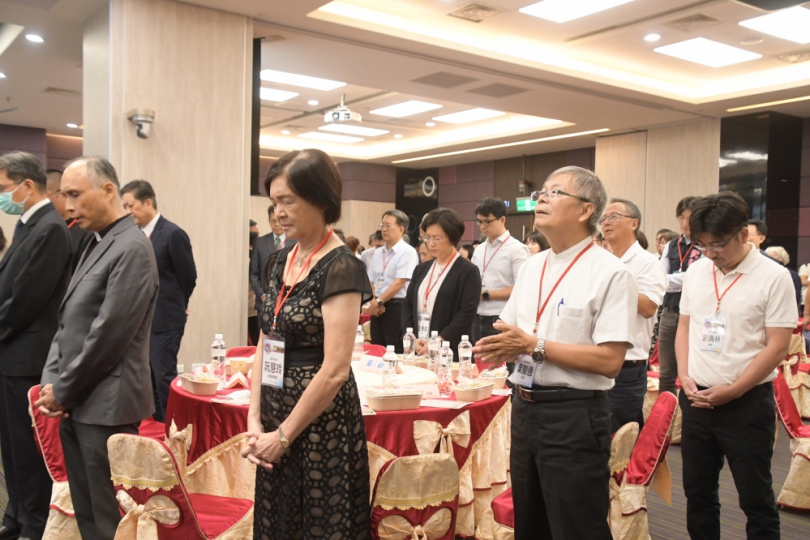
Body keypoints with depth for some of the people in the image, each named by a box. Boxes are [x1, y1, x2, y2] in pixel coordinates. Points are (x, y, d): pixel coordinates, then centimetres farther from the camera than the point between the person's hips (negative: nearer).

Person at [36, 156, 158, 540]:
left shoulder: (132, 248, -16)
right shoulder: (96, 243, 14)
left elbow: (108, 334, -19)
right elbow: (68, 322, 15)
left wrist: (63, 392, -10)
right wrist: (51, 380, 3)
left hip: (105, 406, -9)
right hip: (77, 404, 9)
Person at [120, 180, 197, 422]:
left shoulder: (173, 234, -13)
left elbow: (188, 278, -8)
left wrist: (173, 307, 5)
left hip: (164, 321, -7)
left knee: (164, 376, -3)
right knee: (148, 377, 13)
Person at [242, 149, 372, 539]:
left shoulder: (340, 268, -16)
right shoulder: (283, 261, 7)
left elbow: (335, 370, -21)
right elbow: (265, 347, 9)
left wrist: (284, 434, -13)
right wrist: (255, 420, -1)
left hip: (320, 426, -7)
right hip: (277, 423, 7)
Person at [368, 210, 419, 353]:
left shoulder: (408, 252, -10)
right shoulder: (378, 252, 13)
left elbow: (399, 283, -16)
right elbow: (370, 281, 13)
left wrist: (378, 302, -11)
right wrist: (373, 303, -4)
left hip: (397, 308, -7)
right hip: (378, 308, 7)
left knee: (395, 353, -2)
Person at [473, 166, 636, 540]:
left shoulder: (609, 273, -13)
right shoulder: (531, 267, 10)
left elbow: (610, 360, -19)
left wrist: (535, 346, -21)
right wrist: (503, 348, -5)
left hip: (575, 417, -7)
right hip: (524, 408, 7)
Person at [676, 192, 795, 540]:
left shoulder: (774, 278, -10)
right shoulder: (696, 272, 5)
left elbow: (777, 346, -12)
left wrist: (732, 390, -15)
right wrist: (685, 377, -1)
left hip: (746, 403, -5)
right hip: (696, 399, 5)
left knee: (755, 498, 7)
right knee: (697, 490, 15)